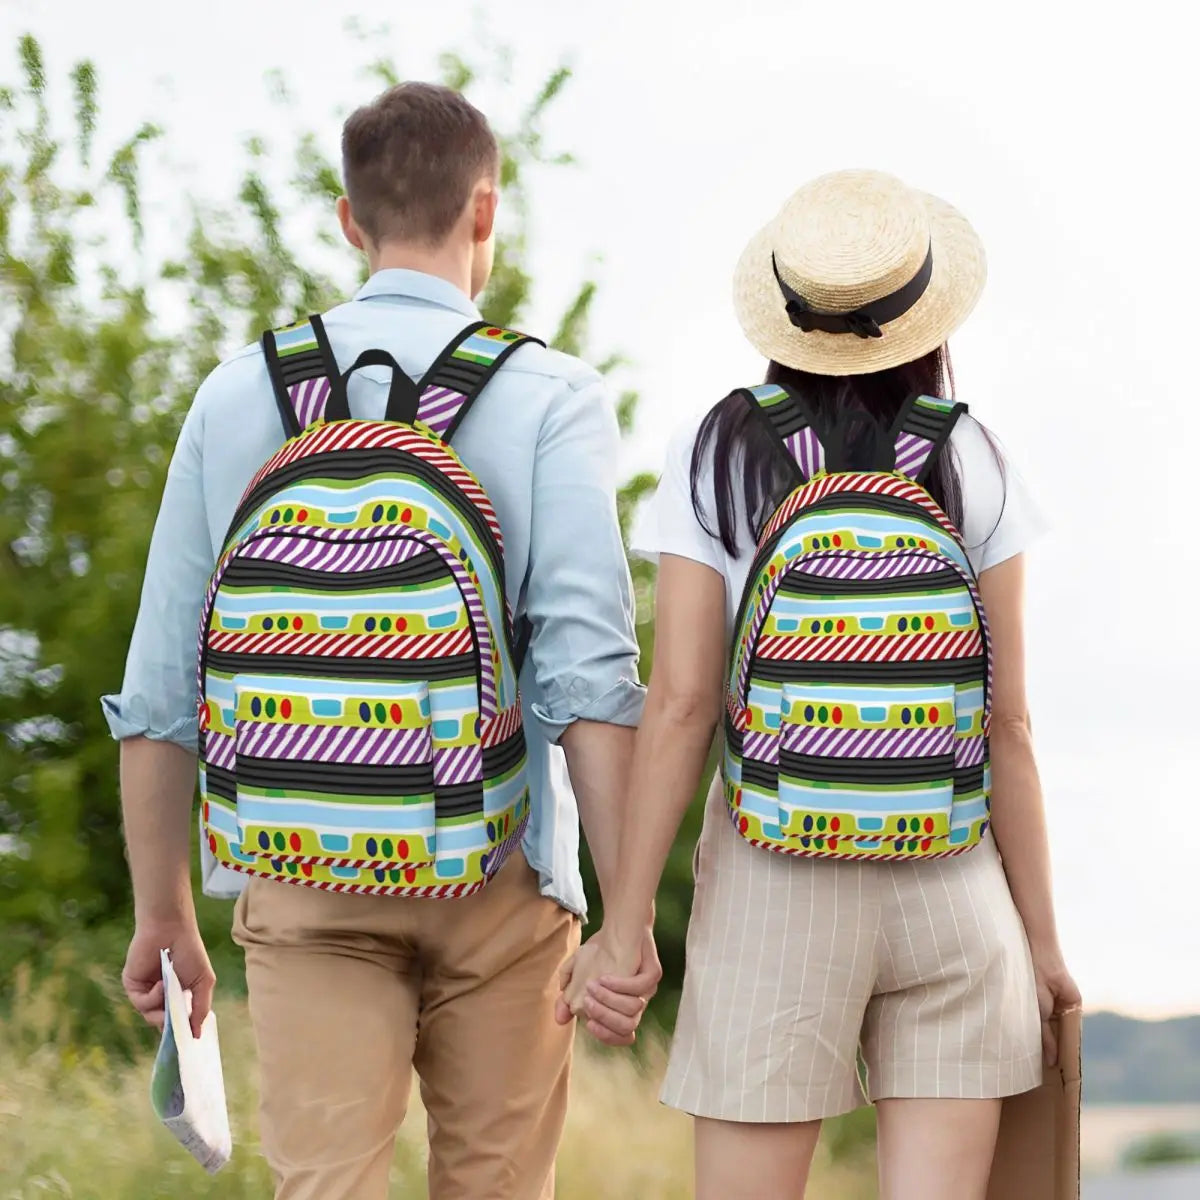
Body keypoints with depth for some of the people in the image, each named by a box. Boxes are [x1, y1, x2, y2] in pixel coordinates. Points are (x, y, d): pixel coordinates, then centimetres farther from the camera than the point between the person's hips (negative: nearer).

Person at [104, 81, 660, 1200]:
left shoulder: (239, 394, 5)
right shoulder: (548, 397, -3)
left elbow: (159, 686, 5)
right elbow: (588, 668, -13)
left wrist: (163, 913, 14)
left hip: (302, 883, 1)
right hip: (495, 877, -1)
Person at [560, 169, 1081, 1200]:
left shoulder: (715, 461, -2)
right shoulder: (971, 468, 0)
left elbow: (680, 705, -8)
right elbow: (1008, 725, -1)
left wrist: (624, 927, -4)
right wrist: (1042, 935, 6)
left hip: (773, 891, -1)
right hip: (952, 880, 1)